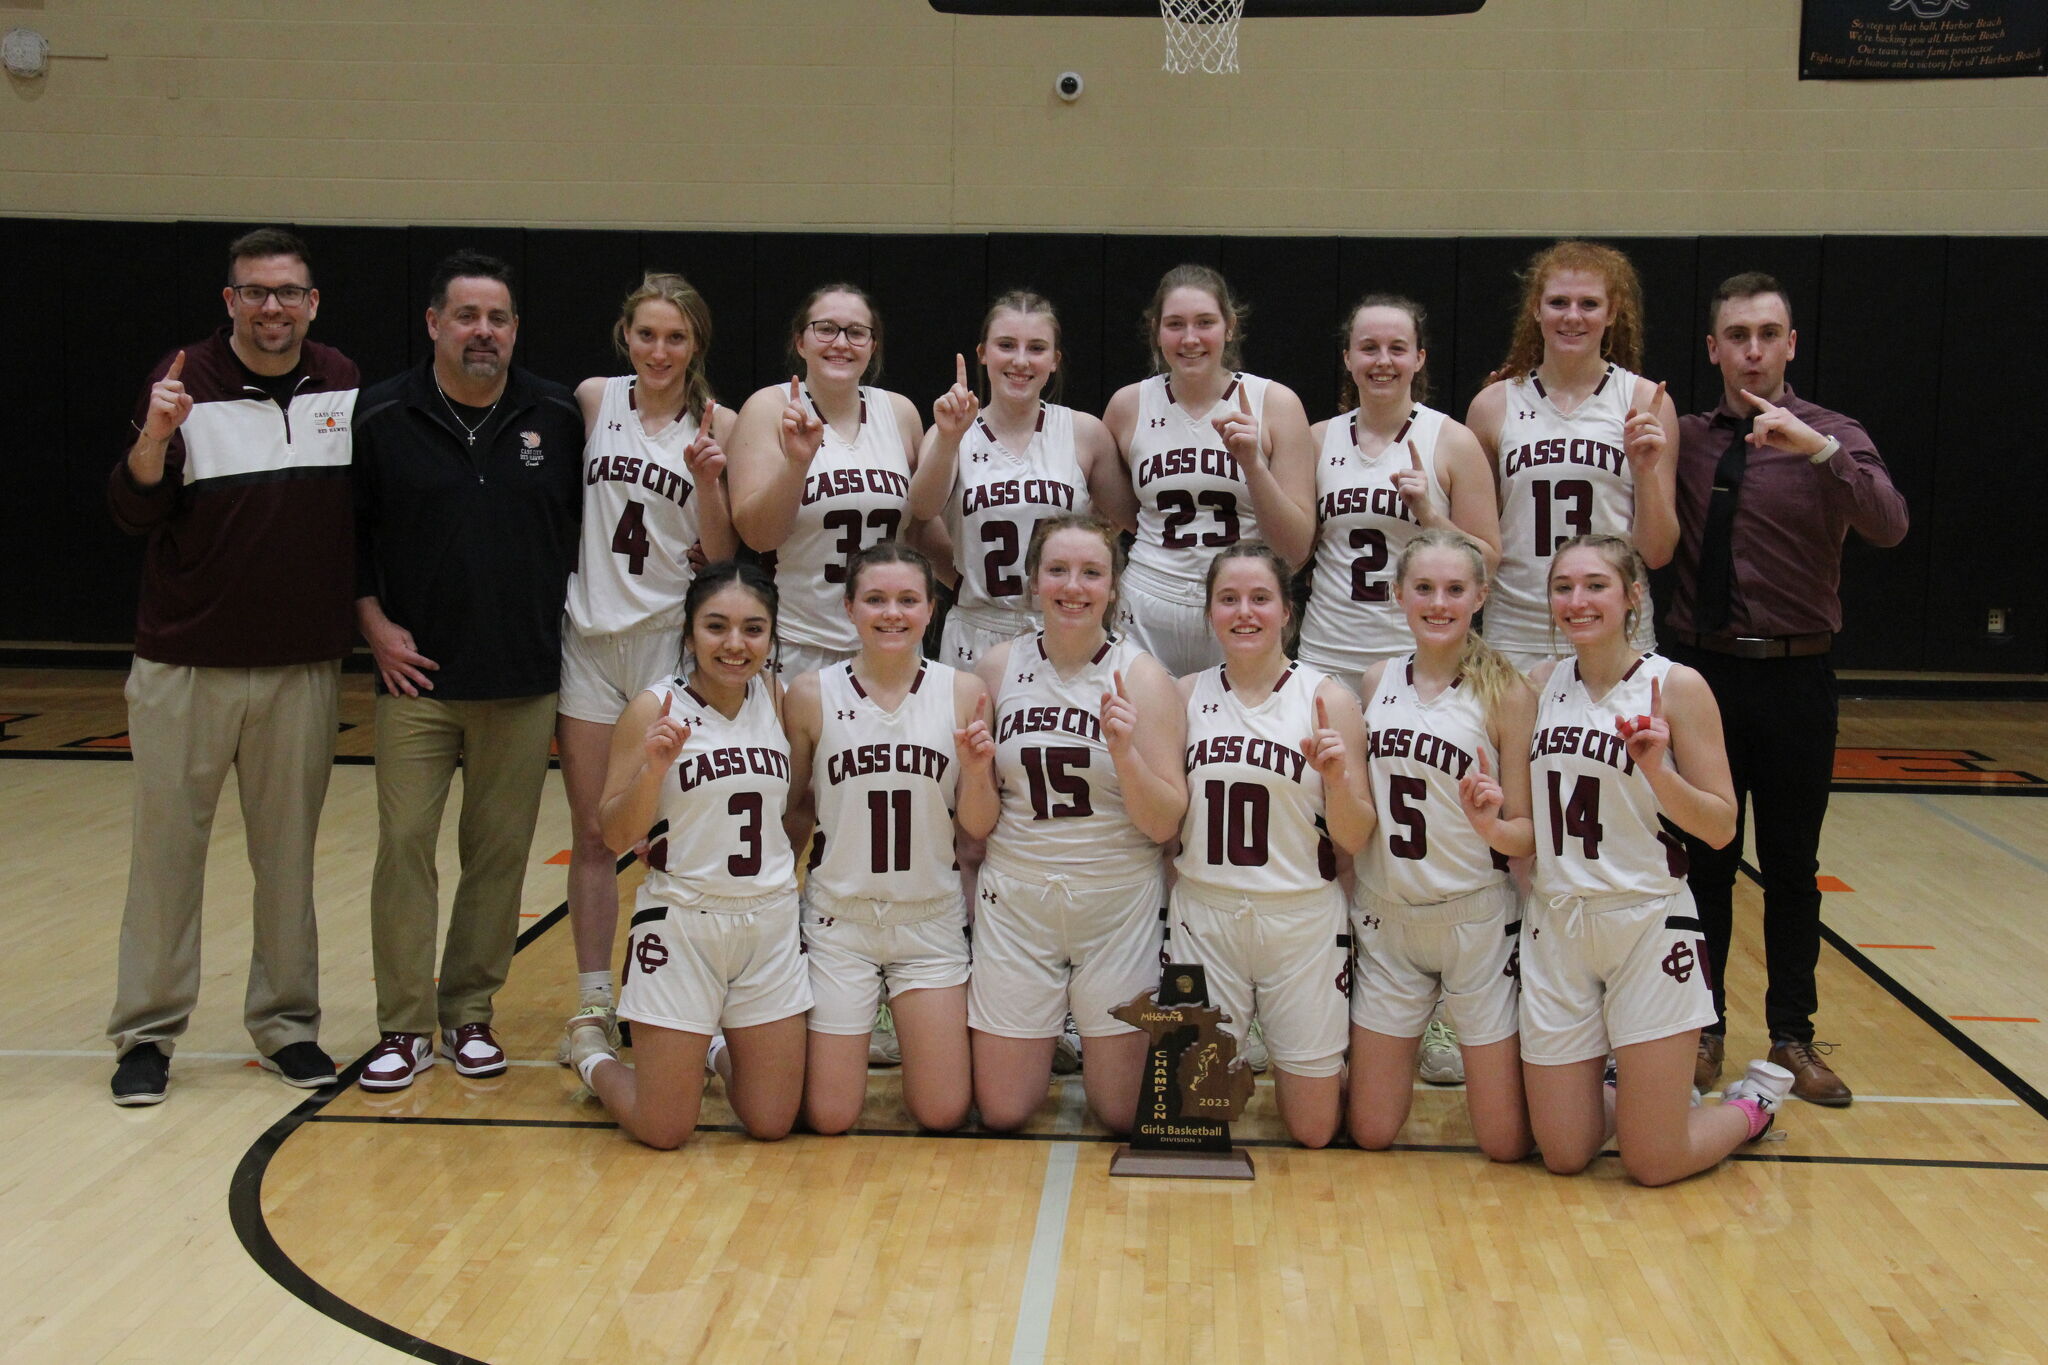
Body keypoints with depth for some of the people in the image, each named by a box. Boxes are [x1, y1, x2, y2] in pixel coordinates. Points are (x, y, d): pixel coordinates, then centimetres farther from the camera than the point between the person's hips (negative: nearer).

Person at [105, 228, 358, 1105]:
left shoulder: (343, 384, 3)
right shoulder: (187, 381, -5)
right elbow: (134, 513, -12)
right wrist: (154, 437, -29)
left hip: (303, 669, 2)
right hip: (185, 663, -2)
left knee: (288, 851, 10)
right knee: (167, 849, 4)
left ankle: (286, 1022, 22)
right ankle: (146, 1034, 15)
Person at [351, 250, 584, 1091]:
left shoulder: (557, 418, 3)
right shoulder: (383, 418, -1)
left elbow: (587, 529, 11)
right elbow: (348, 531, 6)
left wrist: (562, 620, 4)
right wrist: (374, 622, -2)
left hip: (525, 682, 2)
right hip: (418, 676, -1)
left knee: (501, 849, 7)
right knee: (404, 845, -2)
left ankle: (469, 1013, 20)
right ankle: (404, 1026, 9)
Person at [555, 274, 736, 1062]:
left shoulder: (717, 424, -2)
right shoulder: (594, 401, 2)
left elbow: (723, 555, -2)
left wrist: (707, 477, -16)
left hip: (670, 636, -2)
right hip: (587, 633, 2)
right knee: (591, 832, 8)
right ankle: (593, 1004, 19)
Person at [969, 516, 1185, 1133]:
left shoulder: (1140, 675, -6)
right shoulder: (999, 667, 1)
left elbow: (1165, 825, -11)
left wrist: (1124, 751, -23)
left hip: (1119, 903, -1)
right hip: (1015, 900, 2)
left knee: (1122, 1115, 4)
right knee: (1002, 1114, 5)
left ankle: (1092, 1036, 34)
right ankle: (1047, 1030, 34)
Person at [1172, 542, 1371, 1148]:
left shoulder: (1327, 699, -4)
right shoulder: (1186, 696, 3)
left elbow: (1355, 839, -3)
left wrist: (1338, 778, -22)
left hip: (1302, 919, -2)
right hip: (1204, 915, 2)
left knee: (1313, 1131, 5)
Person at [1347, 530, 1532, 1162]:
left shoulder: (1507, 693, -8)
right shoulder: (1377, 682, 4)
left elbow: (1528, 829, -7)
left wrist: (1490, 822, -27)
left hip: (1476, 920, -3)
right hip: (1384, 919, 4)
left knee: (1507, 1142, 1)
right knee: (1371, 1132, 8)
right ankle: (1423, 1038, 37)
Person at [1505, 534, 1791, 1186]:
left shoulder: (1675, 686, -8)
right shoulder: (1541, 684, 4)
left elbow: (1721, 827, -7)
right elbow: (1531, 836, 9)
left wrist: (1658, 771, -23)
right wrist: (1492, 825, -13)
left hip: (1647, 925, -4)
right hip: (1555, 929, 4)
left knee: (1654, 1164, 1)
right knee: (1564, 1155, 7)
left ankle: (1755, 1099, 30)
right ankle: (1625, 1091, 39)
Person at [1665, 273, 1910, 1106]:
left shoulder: (1830, 438, -3)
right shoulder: (1685, 439, 6)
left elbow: (1888, 527, -21)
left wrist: (1818, 448, -34)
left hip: (1793, 677, -1)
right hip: (1701, 669, 2)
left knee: (1791, 865, 7)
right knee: (1706, 861, 9)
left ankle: (1793, 1036, 20)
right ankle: (1703, 1028, 22)